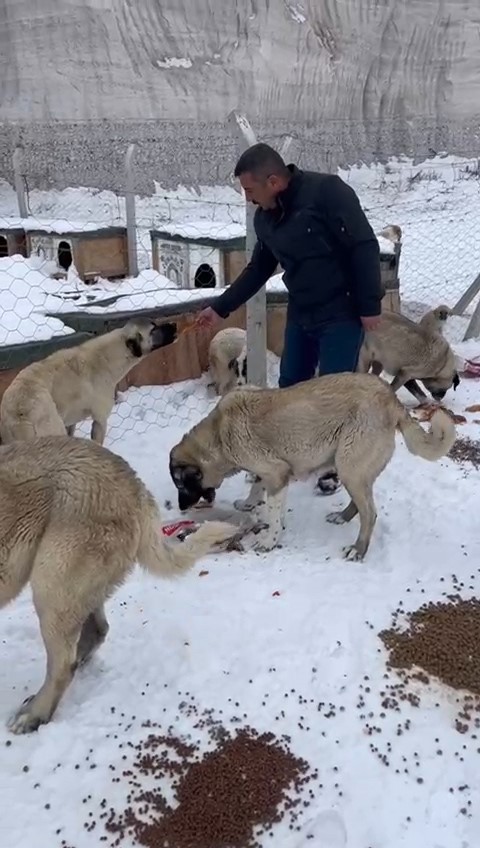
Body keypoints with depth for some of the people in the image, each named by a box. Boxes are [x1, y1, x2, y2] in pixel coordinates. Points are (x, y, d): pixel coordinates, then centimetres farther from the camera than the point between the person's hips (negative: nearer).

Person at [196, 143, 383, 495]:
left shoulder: (327, 191, -20)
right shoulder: (265, 218, 3)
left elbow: (365, 247, -19)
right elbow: (258, 269, 15)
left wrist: (370, 306, -18)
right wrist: (221, 308, 13)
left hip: (342, 314, -7)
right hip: (300, 314, 7)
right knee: (291, 387, 13)